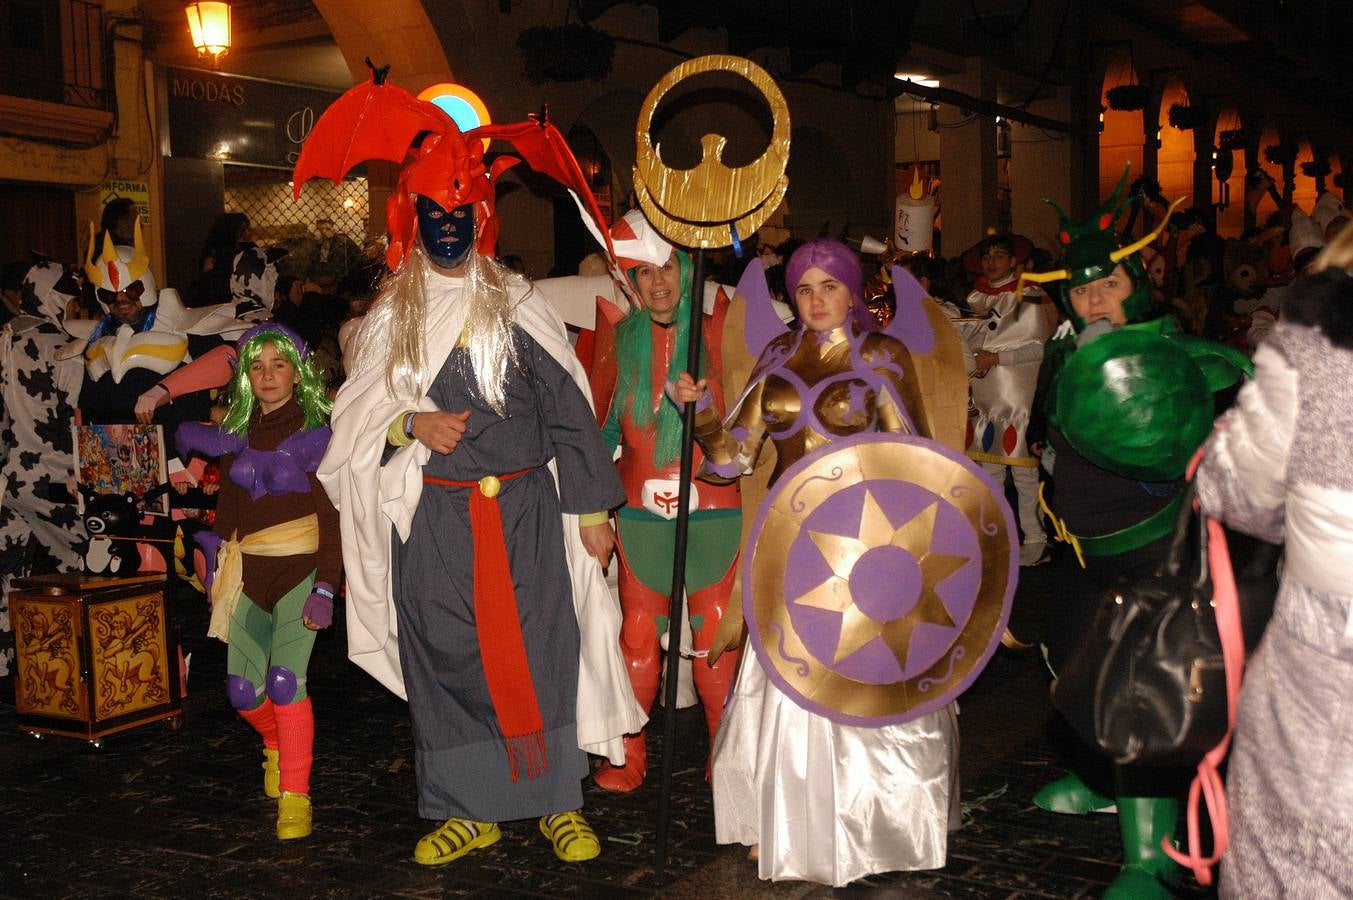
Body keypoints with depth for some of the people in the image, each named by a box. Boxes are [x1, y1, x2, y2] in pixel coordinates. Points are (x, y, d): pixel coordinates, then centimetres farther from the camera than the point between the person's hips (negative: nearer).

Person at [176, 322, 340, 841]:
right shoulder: (236, 433, 10)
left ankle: (295, 795, -7)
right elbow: (227, 507, 15)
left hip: (299, 568, -4)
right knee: (243, 691, 1)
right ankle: (276, 745, 32)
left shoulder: (315, 434, -4)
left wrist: (325, 588, -15)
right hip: (246, 571, 4)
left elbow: (331, 518, -8)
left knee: (285, 680, -18)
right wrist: (218, 567, 9)